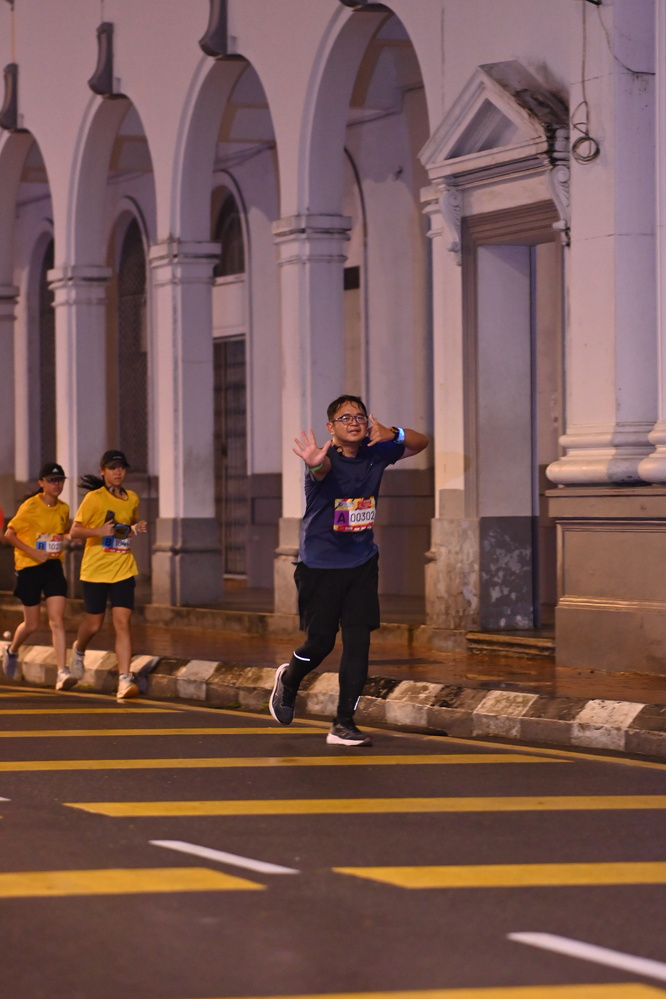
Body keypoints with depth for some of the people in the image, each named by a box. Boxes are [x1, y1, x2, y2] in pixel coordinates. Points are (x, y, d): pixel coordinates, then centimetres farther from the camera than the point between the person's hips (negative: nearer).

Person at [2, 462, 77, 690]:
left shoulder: (63, 509, 6)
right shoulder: (30, 507, -10)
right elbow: (9, 534, -9)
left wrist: (66, 538, 1)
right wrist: (33, 552, -19)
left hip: (53, 566, 3)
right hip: (29, 568, -3)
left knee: (57, 620, -11)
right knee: (32, 624, 7)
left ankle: (62, 672, -17)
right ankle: (12, 651, 39)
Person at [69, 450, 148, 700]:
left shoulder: (132, 499, 8)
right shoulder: (94, 499, -7)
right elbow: (74, 531, -7)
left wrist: (137, 528, 3)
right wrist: (99, 531, -24)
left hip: (123, 569, 3)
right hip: (95, 569, -3)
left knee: (122, 622, -11)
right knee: (94, 623, 8)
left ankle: (124, 679, -15)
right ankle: (79, 650, 44)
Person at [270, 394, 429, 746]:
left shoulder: (375, 454, -2)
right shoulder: (326, 460, -18)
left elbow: (420, 443, 9)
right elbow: (323, 467, -43)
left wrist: (393, 435, -14)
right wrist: (315, 464, -69)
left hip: (362, 564, 4)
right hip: (320, 565, -4)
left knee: (358, 643, -3)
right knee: (320, 643, 2)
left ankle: (343, 724, 4)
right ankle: (288, 678, 36)